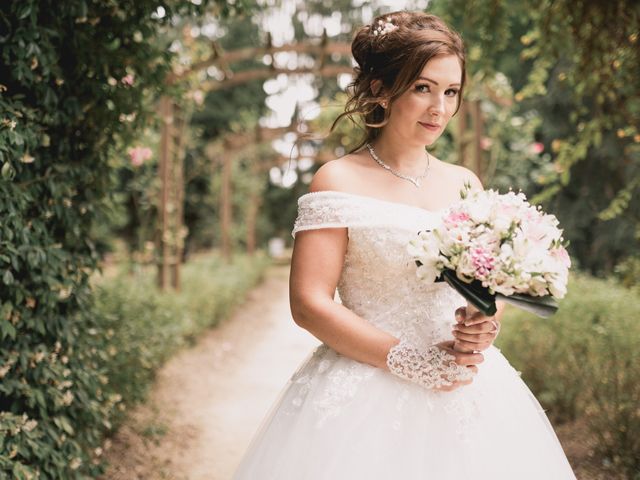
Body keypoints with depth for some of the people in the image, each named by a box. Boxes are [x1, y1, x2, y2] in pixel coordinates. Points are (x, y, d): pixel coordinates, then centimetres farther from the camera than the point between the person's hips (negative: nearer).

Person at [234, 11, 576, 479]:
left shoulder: (465, 183, 9)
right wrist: (408, 360, -16)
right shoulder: (338, 182, -6)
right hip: (368, 396, -4)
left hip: (464, 396, 5)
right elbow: (309, 303, -11)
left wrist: (484, 329, -10)